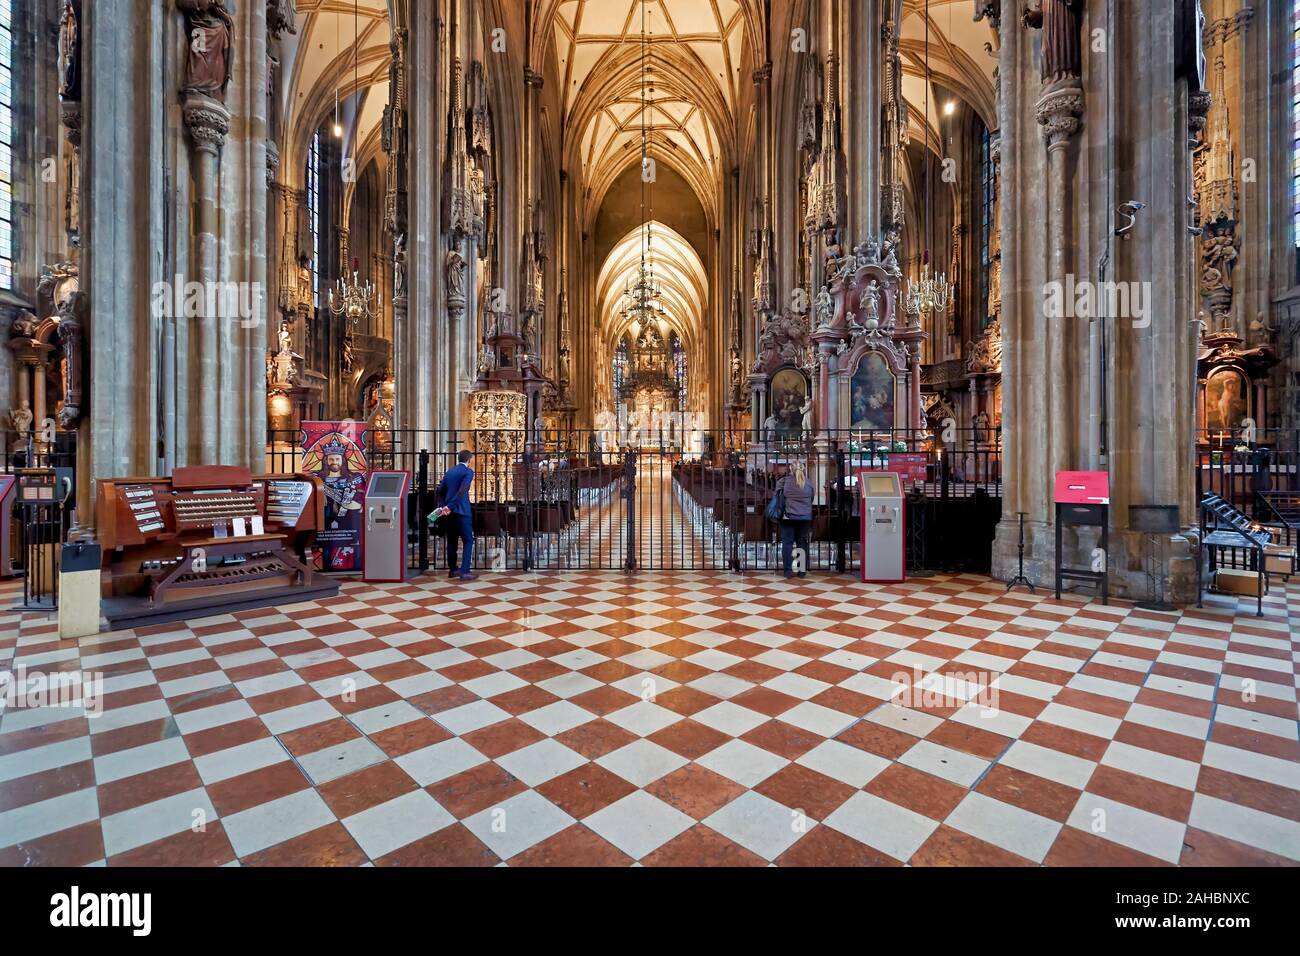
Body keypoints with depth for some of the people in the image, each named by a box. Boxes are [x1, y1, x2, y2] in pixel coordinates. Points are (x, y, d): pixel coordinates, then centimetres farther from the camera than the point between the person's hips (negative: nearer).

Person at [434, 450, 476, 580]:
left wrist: (443, 506, 9)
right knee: (468, 541, 0)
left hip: (448, 511, 7)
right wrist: (450, 506, -20)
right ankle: (465, 571, -7)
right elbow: (462, 491, -20)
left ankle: (452, 569, 23)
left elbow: (440, 491, 13)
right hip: (462, 511, -7)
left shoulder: (449, 471, 14)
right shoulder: (468, 471, -7)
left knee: (452, 540, 15)